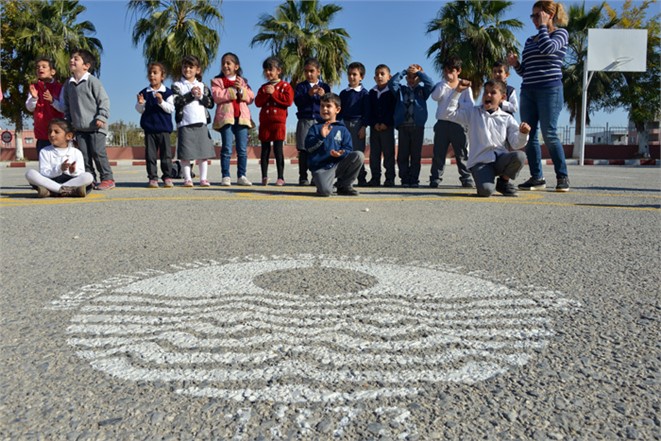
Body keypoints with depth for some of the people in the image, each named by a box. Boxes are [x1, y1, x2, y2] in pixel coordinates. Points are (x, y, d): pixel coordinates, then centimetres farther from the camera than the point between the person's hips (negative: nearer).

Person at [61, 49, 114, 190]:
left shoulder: (92, 81, -6)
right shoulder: (68, 84, 11)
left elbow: (104, 100, -8)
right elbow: (67, 105, 19)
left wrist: (101, 117, -16)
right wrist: (68, 121, 13)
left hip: (95, 126, -6)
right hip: (79, 127, 6)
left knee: (98, 152, -7)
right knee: (84, 154, 5)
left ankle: (107, 179, 0)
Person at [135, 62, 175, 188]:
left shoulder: (167, 92, 1)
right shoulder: (144, 92, 8)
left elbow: (171, 109, -6)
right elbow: (140, 110, 8)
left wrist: (161, 101, -20)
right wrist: (140, 103, -12)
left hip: (164, 128, -2)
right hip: (149, 128, 2)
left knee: (166, 154, 1)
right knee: (150, 154, 2)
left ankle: (167, 177, 7)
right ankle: (152, 178, 6)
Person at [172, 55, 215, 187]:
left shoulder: (202, 86, 15)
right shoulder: (177, 86, 5)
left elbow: (211, 103, 6)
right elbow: (177, 101, -10)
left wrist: (201, 97, -9)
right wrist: (191, 94, -13)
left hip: (201, 123, 3)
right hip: (185, 123, -2)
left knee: (203, 152, 2)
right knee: (185, 153, -2)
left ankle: (203, 178, 7)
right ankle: (187, 179, 5)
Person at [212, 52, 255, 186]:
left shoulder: (242, 81, 18)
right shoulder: (217, 81, 10)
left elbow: (250, 97, 8)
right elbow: (217, 96, -8)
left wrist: (241, 89, -7)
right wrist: (233, 89, -10)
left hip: (242, 117, 3)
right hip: (226, 117, -3)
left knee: (242, 149, 3)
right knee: (227, 149, -6)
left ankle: (241, 176, 9)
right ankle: (226, 177, -2)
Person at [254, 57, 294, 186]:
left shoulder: (285, 85, 4)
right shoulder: (263, 87, 17)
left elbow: (289, 100, -12)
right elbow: (258, 102, 4)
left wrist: (274, 93, -11)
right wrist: (266, 94, -11)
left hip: (279, 122, -4)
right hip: (264, 122, 4)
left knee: (278, 150, -6)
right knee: (265, 150, 4)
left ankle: (281, 177, -2)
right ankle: (264, 177, 8)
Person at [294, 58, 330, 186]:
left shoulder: (325, 87, 12)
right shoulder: (301, 86, 10)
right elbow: (297, 101, -6)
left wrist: (323, 96, -15)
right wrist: (309, 94, -19)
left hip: (320, 121, 1)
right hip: (305, 121, 0)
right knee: (304, 150, -2)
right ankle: (303, 177, 3)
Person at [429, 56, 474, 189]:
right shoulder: (441, 86, 12)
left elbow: (470, 104, -1)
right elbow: (435, 96, -11)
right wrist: (445, 81, -11)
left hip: (458, 124, -1)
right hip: (442, 123, 1)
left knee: (462, 153, -1)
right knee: (438, 153, -1)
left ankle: (466, 179, 2)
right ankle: (435, 179, 1)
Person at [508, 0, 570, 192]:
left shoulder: (560, 33, 5)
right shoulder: (530, 41, 20)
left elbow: (546, 48, -18)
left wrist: (543, 26, -4)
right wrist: (515, 64, 0)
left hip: (549, 90, -6)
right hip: (527, 91, 6)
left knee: (549, 134, -11)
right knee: (529, 136, 0)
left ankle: (562, 177, -1)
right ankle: (536, 178, 5)